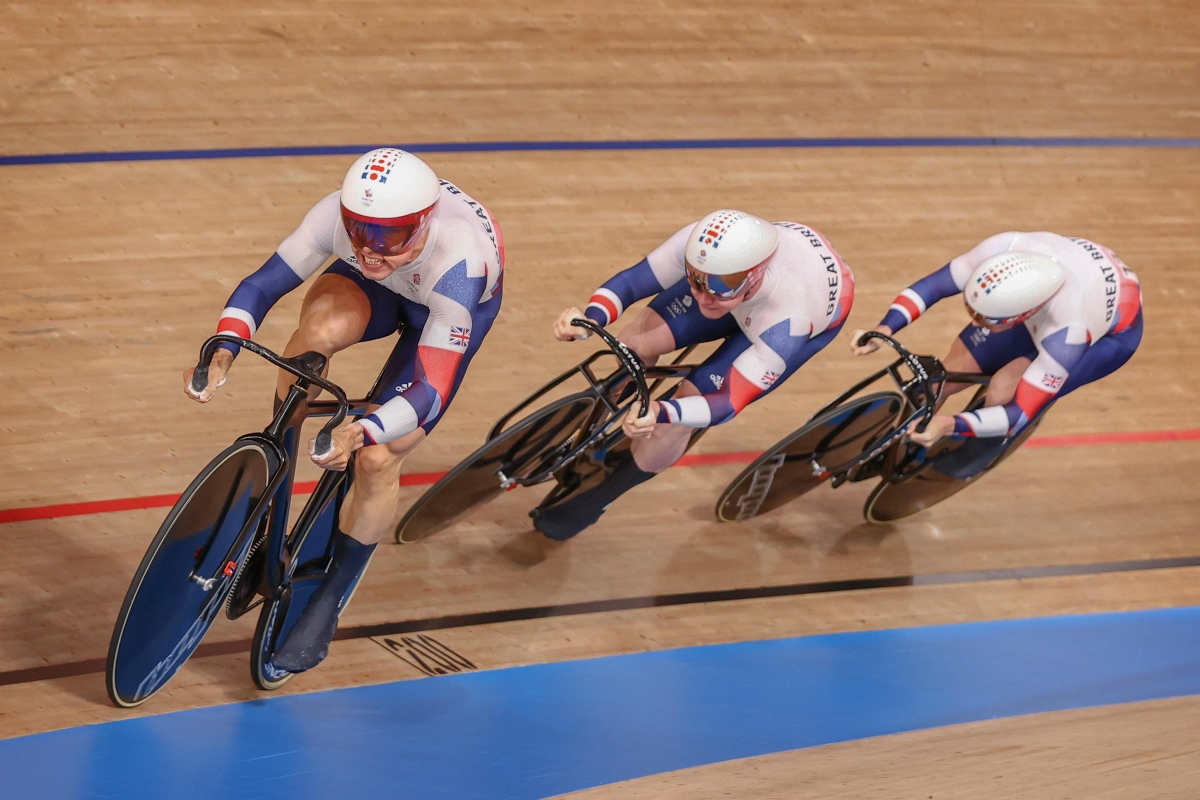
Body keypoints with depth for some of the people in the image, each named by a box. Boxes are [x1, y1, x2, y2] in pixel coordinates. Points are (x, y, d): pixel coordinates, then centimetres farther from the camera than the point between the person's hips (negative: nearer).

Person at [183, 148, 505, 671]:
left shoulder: (458, 265, -43)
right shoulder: (340, 214, -35)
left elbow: (430, 391, -44)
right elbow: (261, 284, -26)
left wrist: (363, 431, -62)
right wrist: (222, 352, -45)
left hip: (447, 309, -3)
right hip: (377, 292, 3)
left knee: (378, 458, -16)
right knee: (321, 327, -34)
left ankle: (328, 603, 5)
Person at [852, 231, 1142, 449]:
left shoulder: (1067, 333, -44)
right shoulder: (1003, 251, -36)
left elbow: (1020, 413, -36)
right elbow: (934, 284, -22)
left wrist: (950, 425, -49)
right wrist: (883, 329, -36)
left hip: (1112, 333, -5)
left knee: (1002, 391, -24)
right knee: (952, 371, -4)